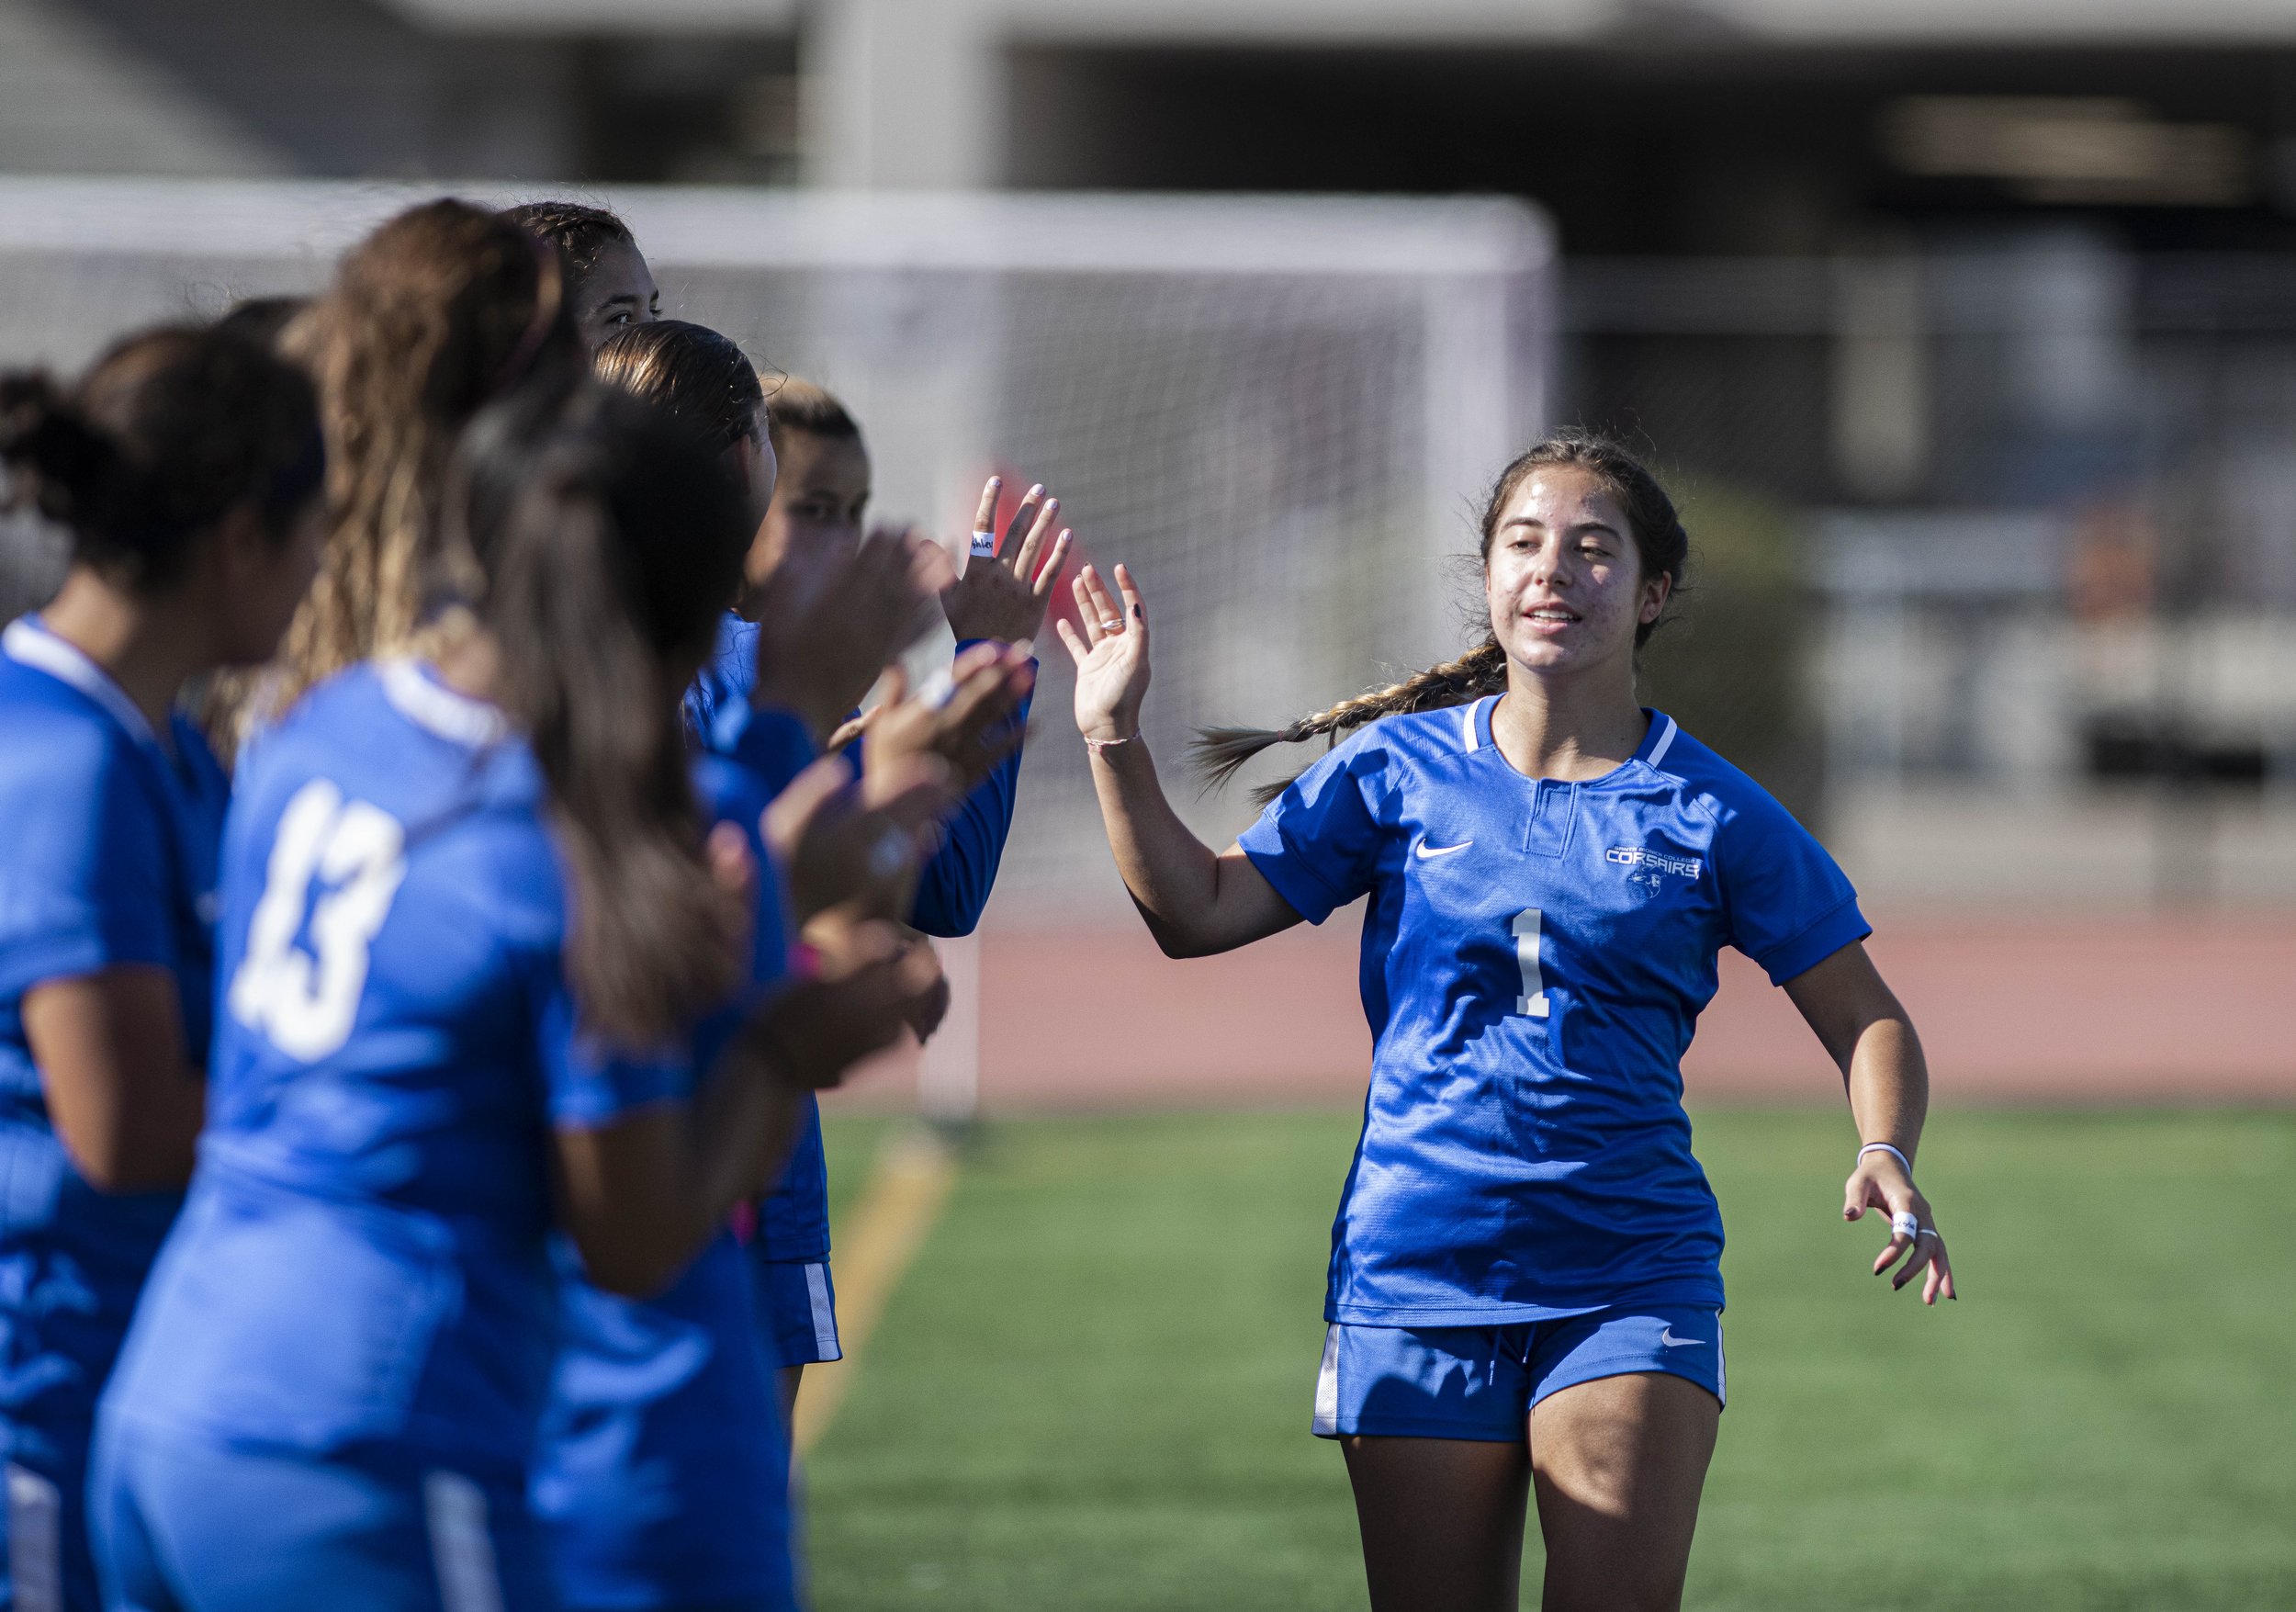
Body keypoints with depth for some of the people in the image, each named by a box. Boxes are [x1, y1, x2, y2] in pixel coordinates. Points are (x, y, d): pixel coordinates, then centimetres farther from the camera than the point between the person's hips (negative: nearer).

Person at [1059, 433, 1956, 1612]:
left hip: (1631, 1280, -1)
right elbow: (1199, 912, 6)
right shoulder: (1396, 769, 5)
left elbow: (1866, 1022, 4)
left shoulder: (1711, 812, 1)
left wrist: (1886, 1157, -15)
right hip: (1415, 1275, 1)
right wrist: (1114, 738, -3)